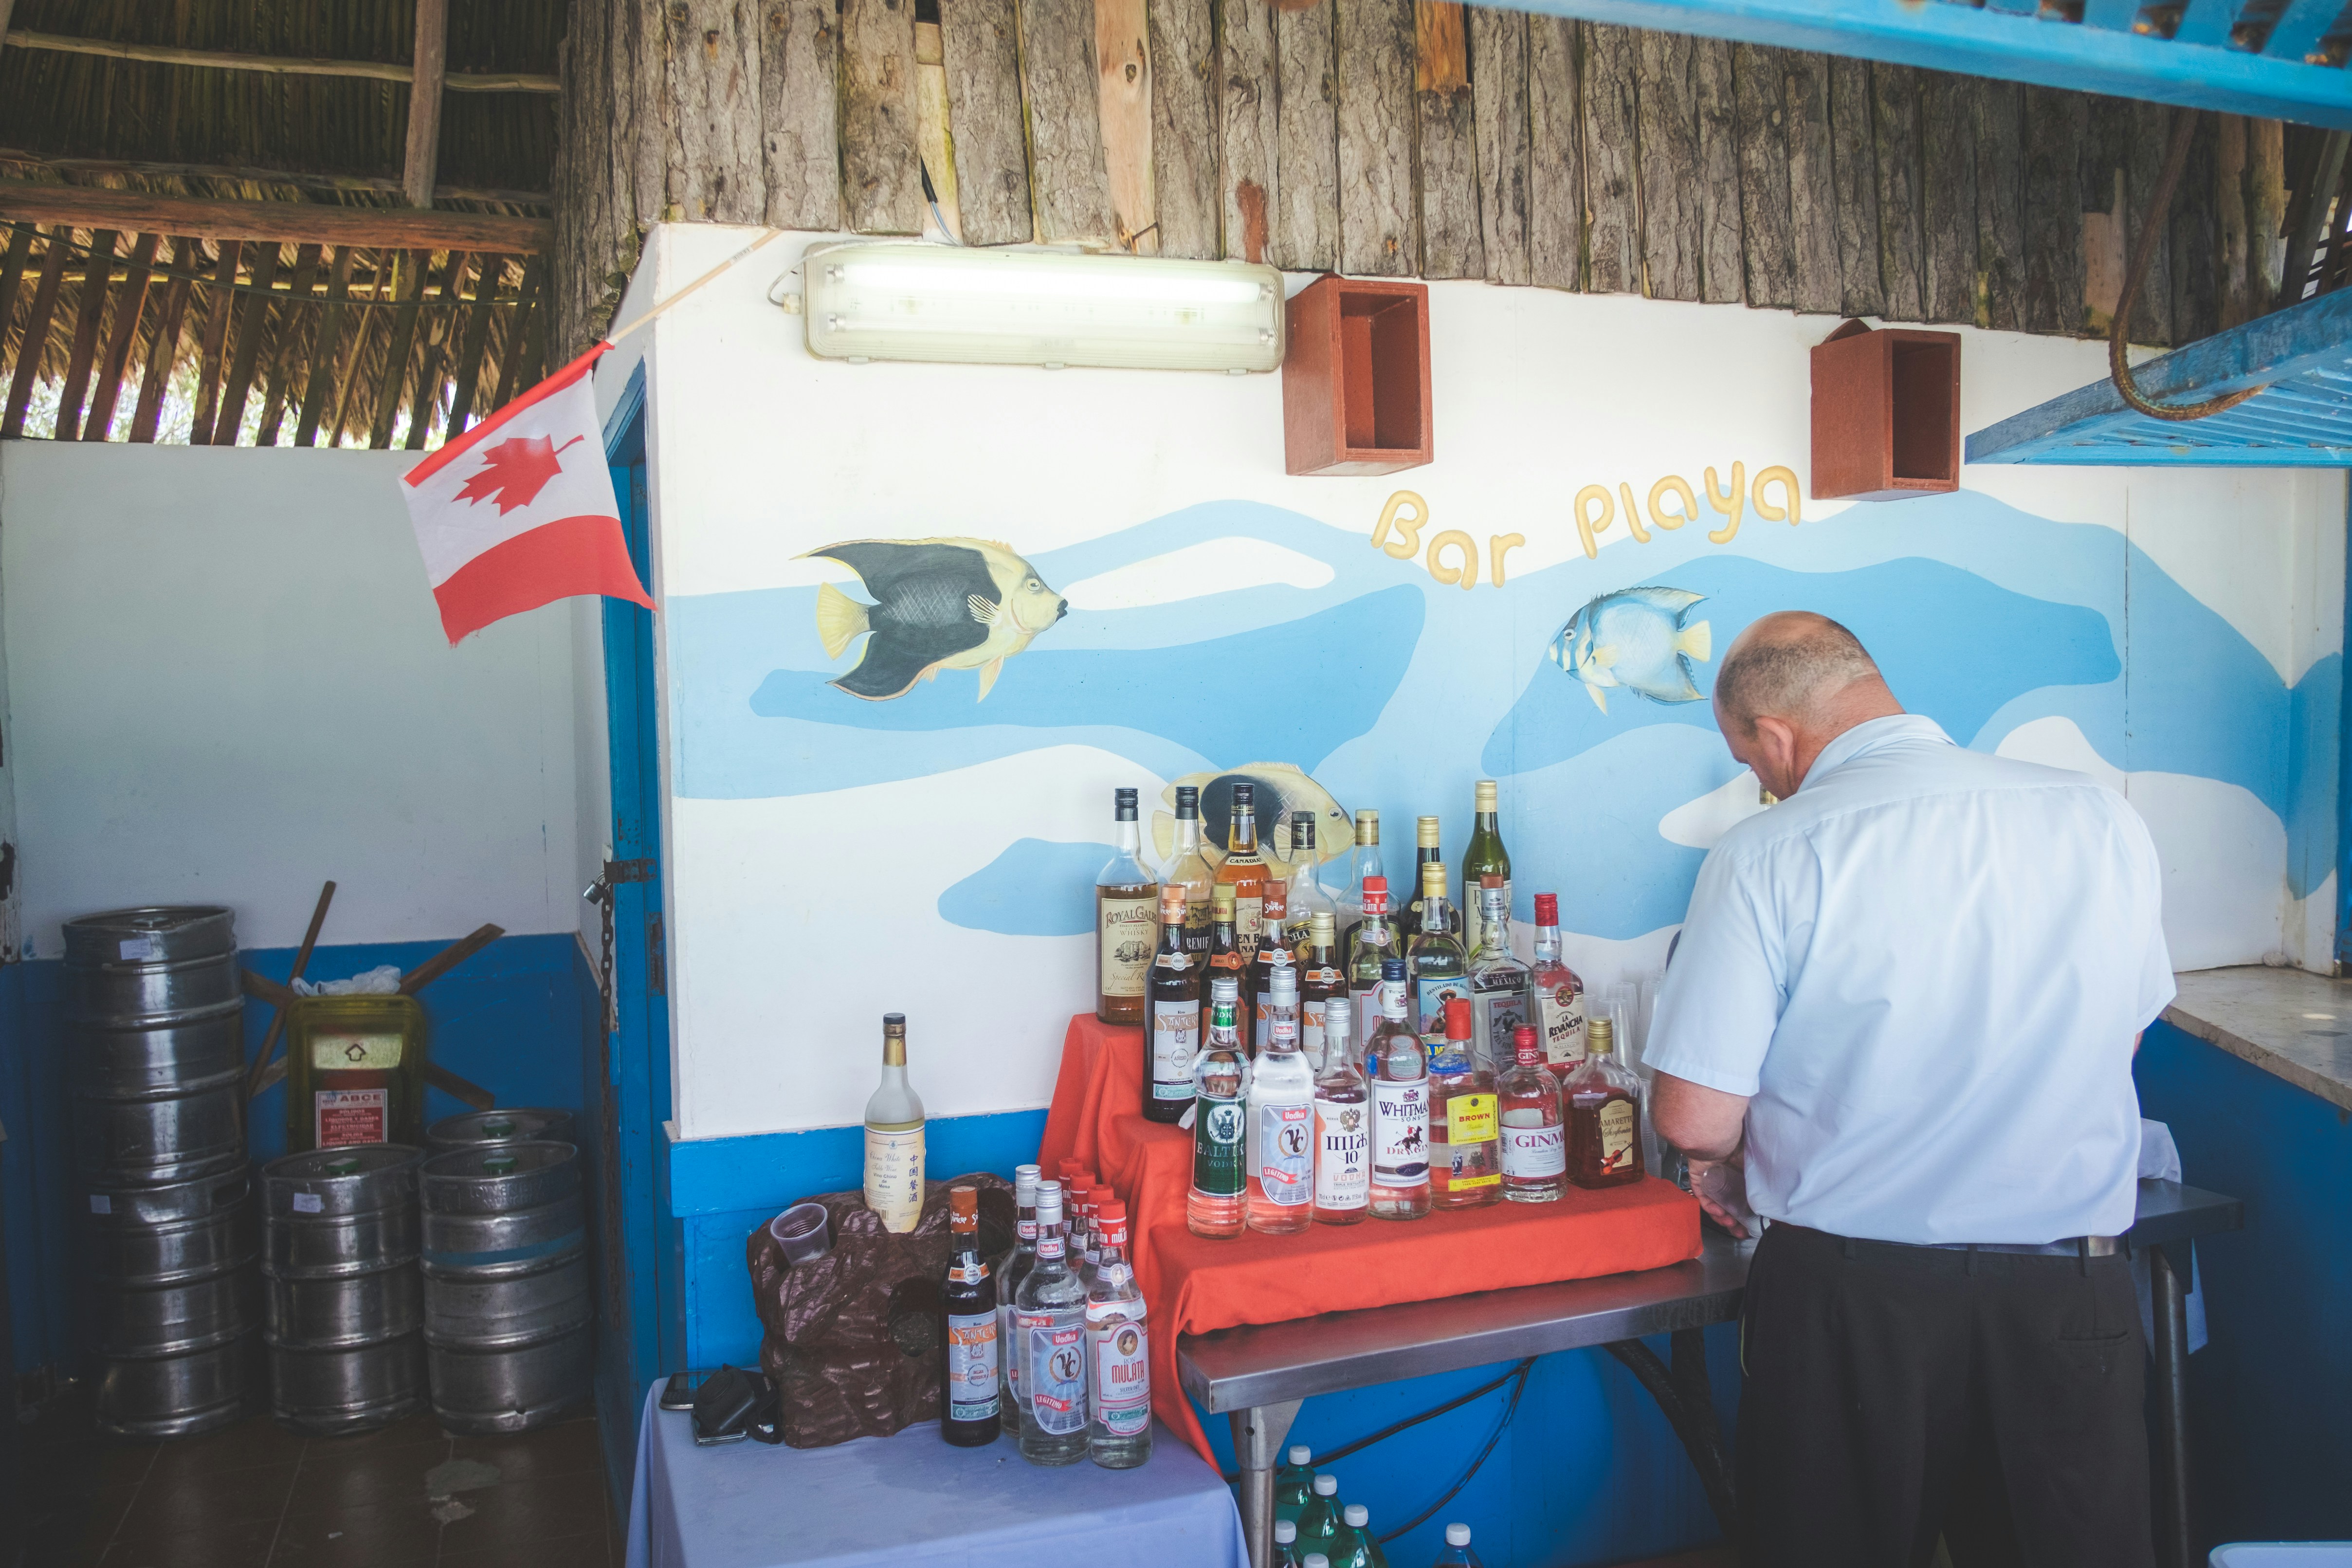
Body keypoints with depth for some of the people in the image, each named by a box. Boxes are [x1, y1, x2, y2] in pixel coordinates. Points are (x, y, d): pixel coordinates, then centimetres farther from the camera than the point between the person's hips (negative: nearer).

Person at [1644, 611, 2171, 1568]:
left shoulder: (1767, 856, -15)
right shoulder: (2103, 819, -2)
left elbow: (1694, 1120, -16)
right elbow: (2122, 1032, 14)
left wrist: (1726, 1165, 7)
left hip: (1849, 1307, -3)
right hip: (2067, 1299, 3)